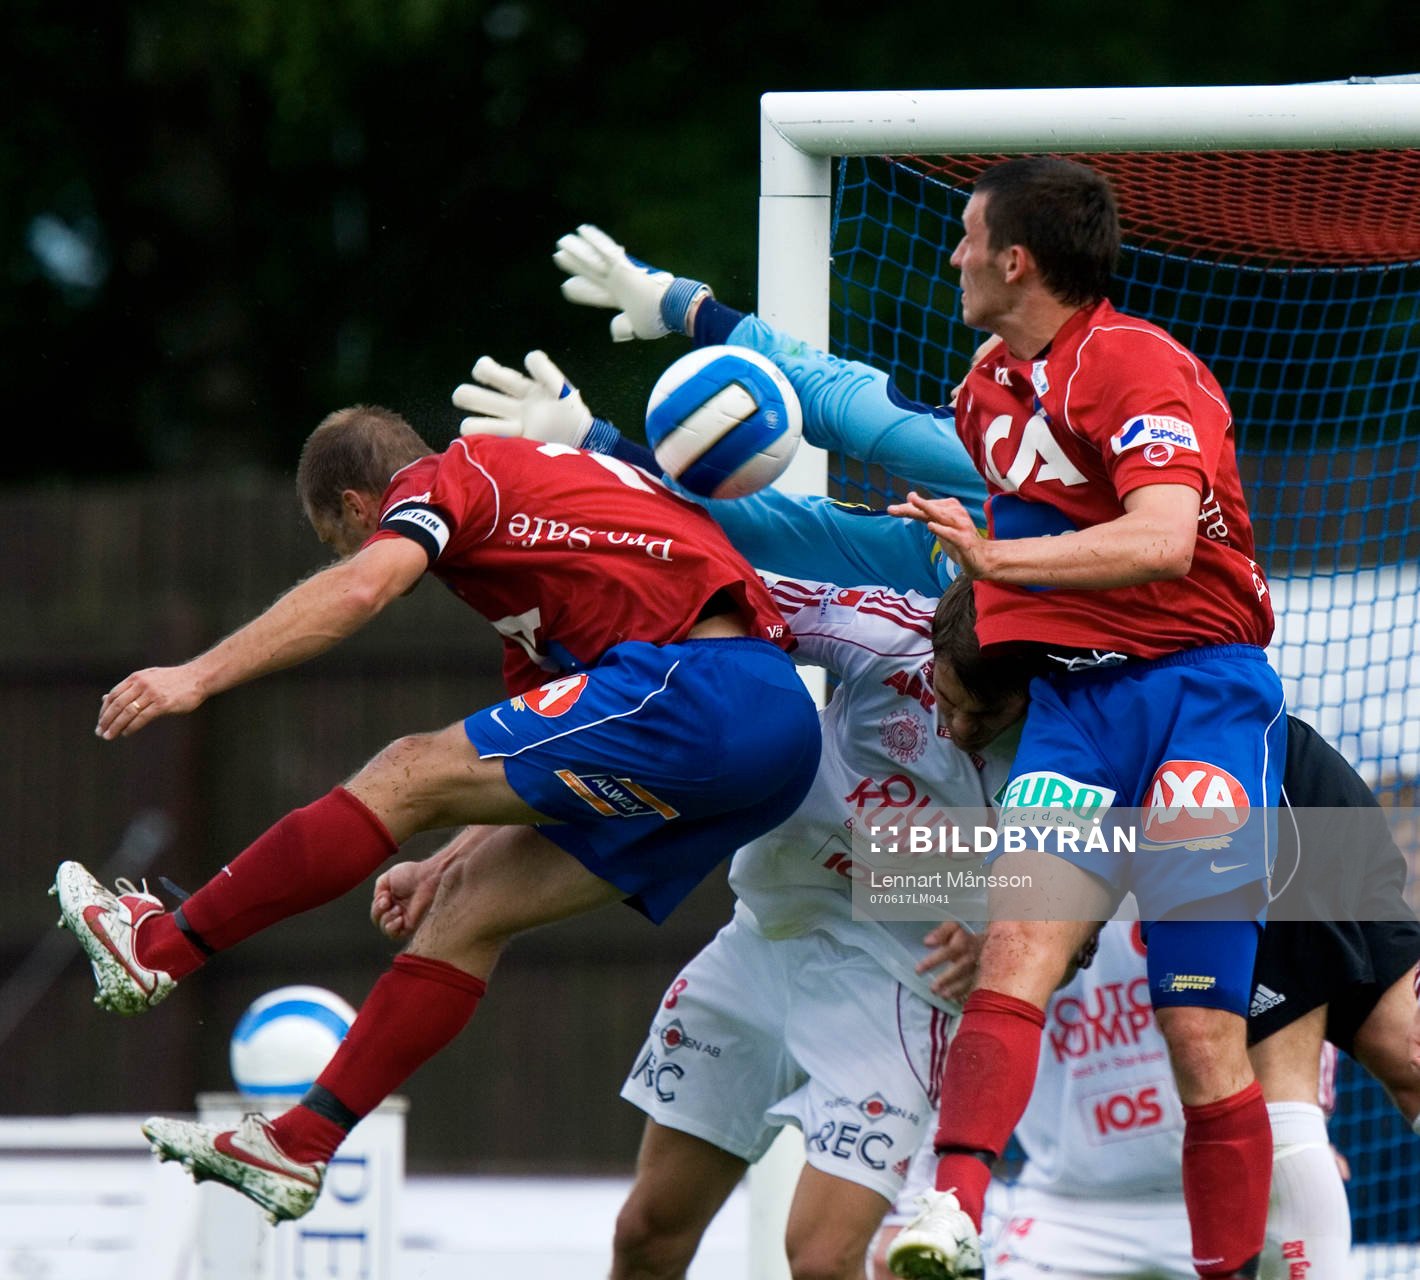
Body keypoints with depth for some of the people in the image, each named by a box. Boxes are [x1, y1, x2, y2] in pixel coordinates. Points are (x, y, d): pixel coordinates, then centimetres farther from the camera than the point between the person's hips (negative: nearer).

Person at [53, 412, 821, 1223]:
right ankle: (301, 1147, 10)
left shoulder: (445, 478, 6)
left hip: (696, 685, -9)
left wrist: (199, 676, -18)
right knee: (471, 907, 11)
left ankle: (159, 948, -1)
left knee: (408, 777, -6)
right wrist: (445, 867, 38)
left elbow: (362, 586, -16)